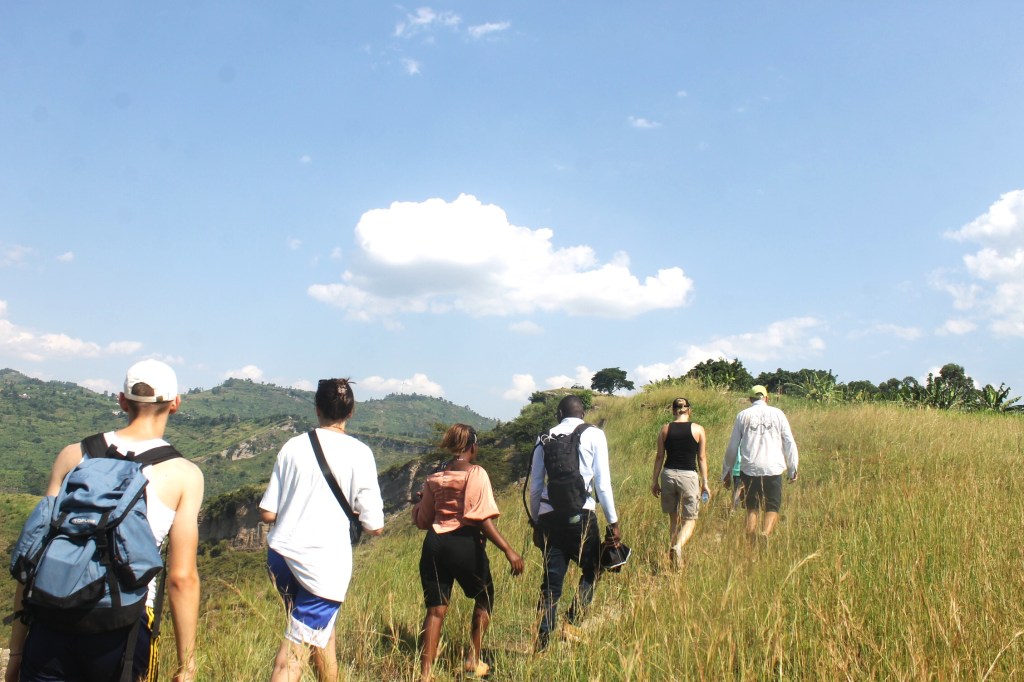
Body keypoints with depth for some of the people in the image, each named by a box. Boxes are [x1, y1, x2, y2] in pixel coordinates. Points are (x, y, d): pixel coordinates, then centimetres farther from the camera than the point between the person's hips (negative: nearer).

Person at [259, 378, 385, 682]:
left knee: (322, 631, 25)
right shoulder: (358, 453, -7)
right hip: (324, 564, -4)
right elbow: (374, 527, -7)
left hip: (280, 554, 5)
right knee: (294, 656, 4)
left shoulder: (293, 446, 2)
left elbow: (267, 514, 3)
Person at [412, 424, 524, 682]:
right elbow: (483, 519, -15)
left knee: (435, 610, 7)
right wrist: (508, 550, -17)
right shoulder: (476, 474, -5)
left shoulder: (433, 479, 9)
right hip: (466, 544, -4)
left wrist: (418, 503, 37)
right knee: (484, 599, 19)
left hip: (434, 545, 4)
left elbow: (422, 521, 16)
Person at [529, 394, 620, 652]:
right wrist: (613, 521, 4)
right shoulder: (594, 435, 4)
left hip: (549, 515, 3)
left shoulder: (545, 439, 12)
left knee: (551, 582, 9)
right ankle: (573, 623, 2)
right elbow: (602, 481, -1)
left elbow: (535, 486, 13)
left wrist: (536, 522, 22)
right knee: (592, 570, 17)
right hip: (581, 515, -3)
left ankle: (542, 643, 7)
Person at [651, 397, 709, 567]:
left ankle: (672, 547, 19)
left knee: (673, 517, 17)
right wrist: (705, 483, 6)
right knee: (690, 519, 5)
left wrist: (655, 480, 11)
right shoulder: (698, 430, -1)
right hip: (689, 475, -2)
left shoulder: (665, 429, 2)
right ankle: (678, 545, -20)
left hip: (668, 474, 2)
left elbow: (659, 456, 4)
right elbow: (702, 458, 0)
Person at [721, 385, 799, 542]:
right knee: (772, 508, 5)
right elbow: (789, 443, 4)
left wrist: (726, 471, 17)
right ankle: (766, 533, -21)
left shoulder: (743, 415, 7)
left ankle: (752, 543, 4)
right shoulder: (777, 414, 7)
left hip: (749, 470, 1)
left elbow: (732, 447, 8)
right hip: (773, 469, -1)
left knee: (752, 508, 11)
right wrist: (793, 469, 12)